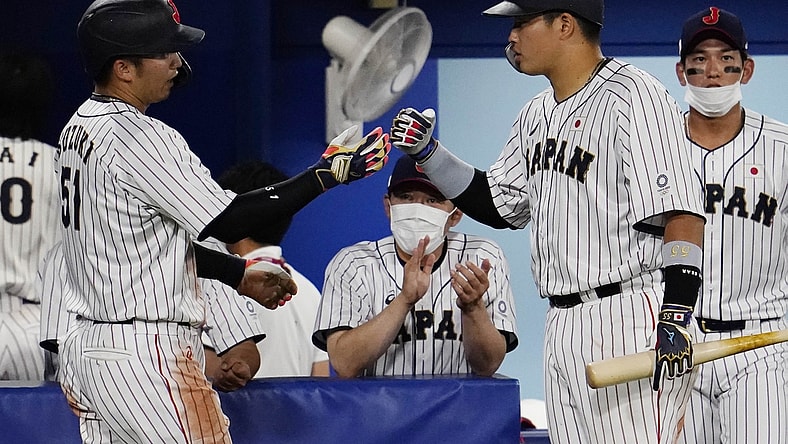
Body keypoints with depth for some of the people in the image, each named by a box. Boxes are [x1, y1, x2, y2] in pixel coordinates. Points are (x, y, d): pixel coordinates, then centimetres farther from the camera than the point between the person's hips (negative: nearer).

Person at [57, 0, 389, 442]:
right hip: (146, 356, -10)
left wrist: (239, 273, 23)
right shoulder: (140, 139, -16)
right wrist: (327, 173, -13)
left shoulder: (80, 128, 14)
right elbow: (226, 221, -16)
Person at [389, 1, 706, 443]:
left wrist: (676, 316, -28)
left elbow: (681, 213, -19)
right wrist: (427, 152, 15)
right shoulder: (537, 115, 17)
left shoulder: (633, 97, -12)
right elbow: (499, 205, 27)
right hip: (562, 326, 9)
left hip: (629, 321, -9)